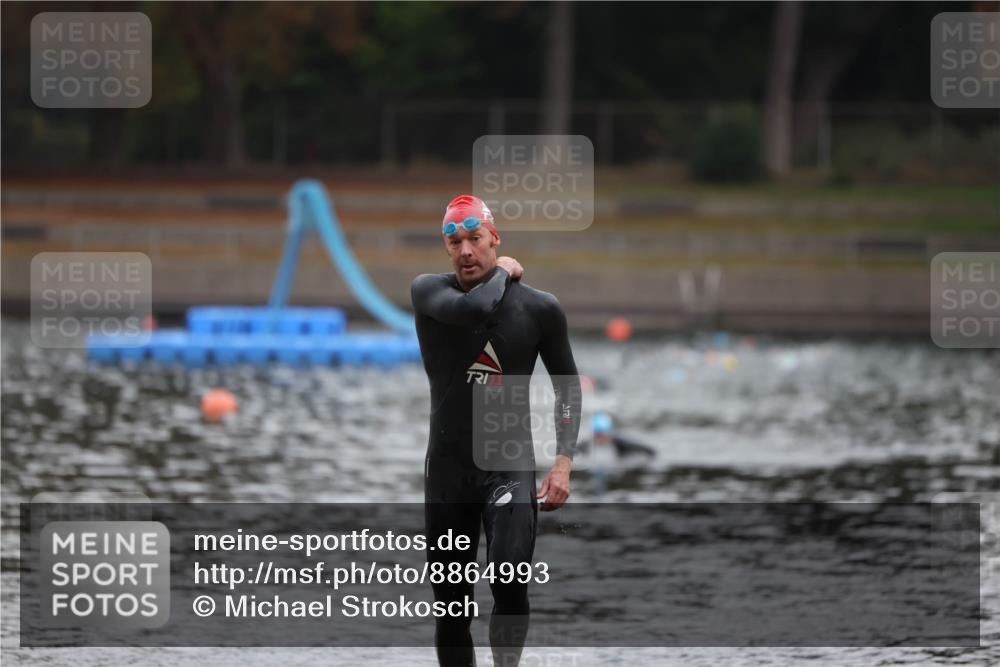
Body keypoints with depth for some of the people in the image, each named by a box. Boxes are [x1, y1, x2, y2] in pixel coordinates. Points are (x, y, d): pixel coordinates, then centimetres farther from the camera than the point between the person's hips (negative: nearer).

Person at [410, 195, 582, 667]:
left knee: (509, 584, -24)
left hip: (511, 466, -1)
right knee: (451, 603, 6)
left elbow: (567, 385, 7)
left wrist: (563, 463, -2)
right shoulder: (429, 292, -4)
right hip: (448, 468, 2)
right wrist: (502, 274, -8)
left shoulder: (539, 309, -3)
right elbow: (473, 309, -27)